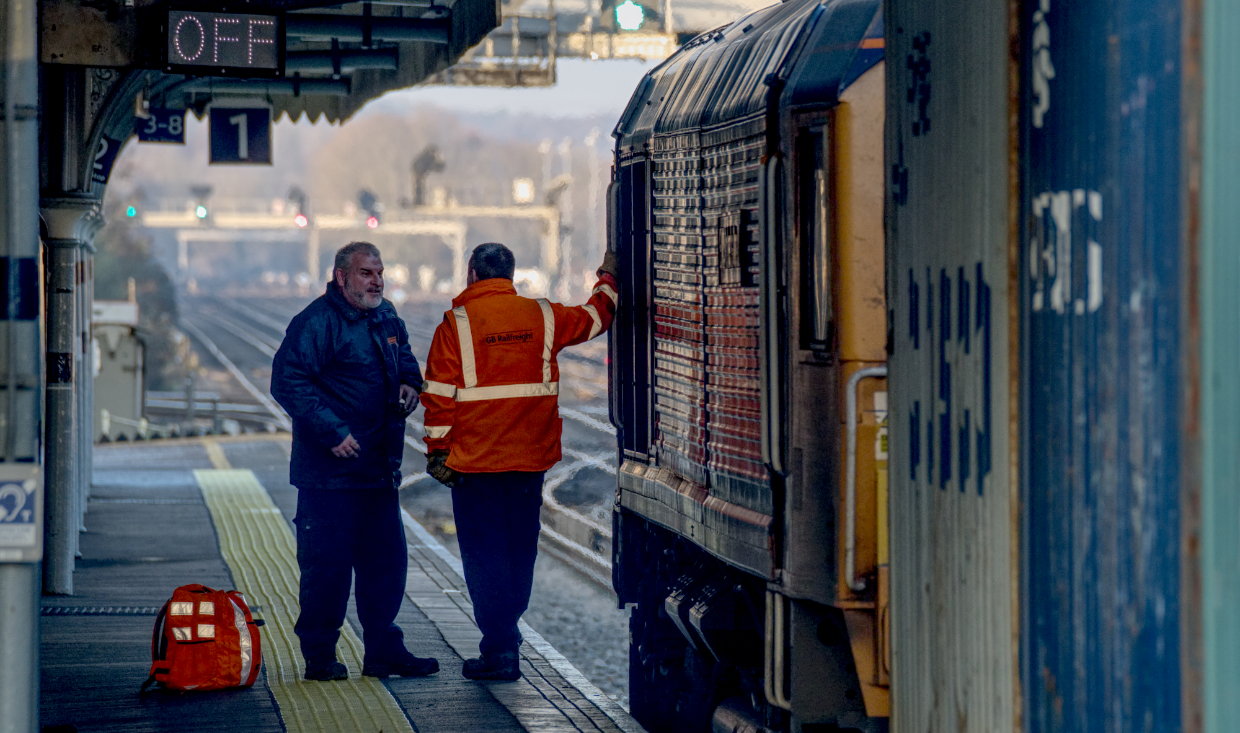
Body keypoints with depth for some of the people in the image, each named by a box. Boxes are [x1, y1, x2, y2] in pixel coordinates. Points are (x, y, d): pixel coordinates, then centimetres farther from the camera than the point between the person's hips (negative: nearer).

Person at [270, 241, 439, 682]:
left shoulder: (386, 318, 13)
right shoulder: (316, 323, -13)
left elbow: (403, 358, 32)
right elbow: (288, 382, -19)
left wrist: (410, 382, 8)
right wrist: (332, 431, -23)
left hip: (379, 469, 8)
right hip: (329, 473, -8)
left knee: (386, 559, 11)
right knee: (327, 563, -4)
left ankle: (384, 652, 20)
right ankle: (319, 657, 6)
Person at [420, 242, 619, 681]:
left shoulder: (456, 323, -7)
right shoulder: (543, 316, 3)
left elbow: (440, 393, -8)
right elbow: (593, 319, 19)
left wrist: (437, 450, -2)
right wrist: (608, 281, 36)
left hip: (475, 459, -4)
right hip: (531, 458, 4)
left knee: (484, 553, 0)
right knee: (520, 550, 15)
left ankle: (499, 652, -4)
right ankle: (505, 636, 25)